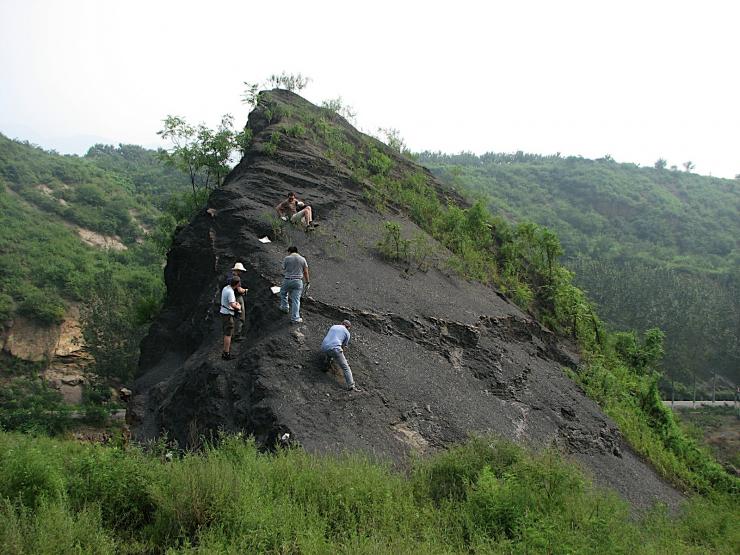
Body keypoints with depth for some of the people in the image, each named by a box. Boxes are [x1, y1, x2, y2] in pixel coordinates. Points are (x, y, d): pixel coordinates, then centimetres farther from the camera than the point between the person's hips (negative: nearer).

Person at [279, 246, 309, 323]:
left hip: (287, 280, -1)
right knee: (296, 299, 3)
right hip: (298, 281, 1)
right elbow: (306, 272, 3)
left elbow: (284, 270, 0)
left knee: (283, 292, 30)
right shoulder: (302, 259, 2)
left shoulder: (286, 258, -3)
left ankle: (284, 307, 38)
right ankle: (295, 318, 1)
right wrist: (307, 282, 11)